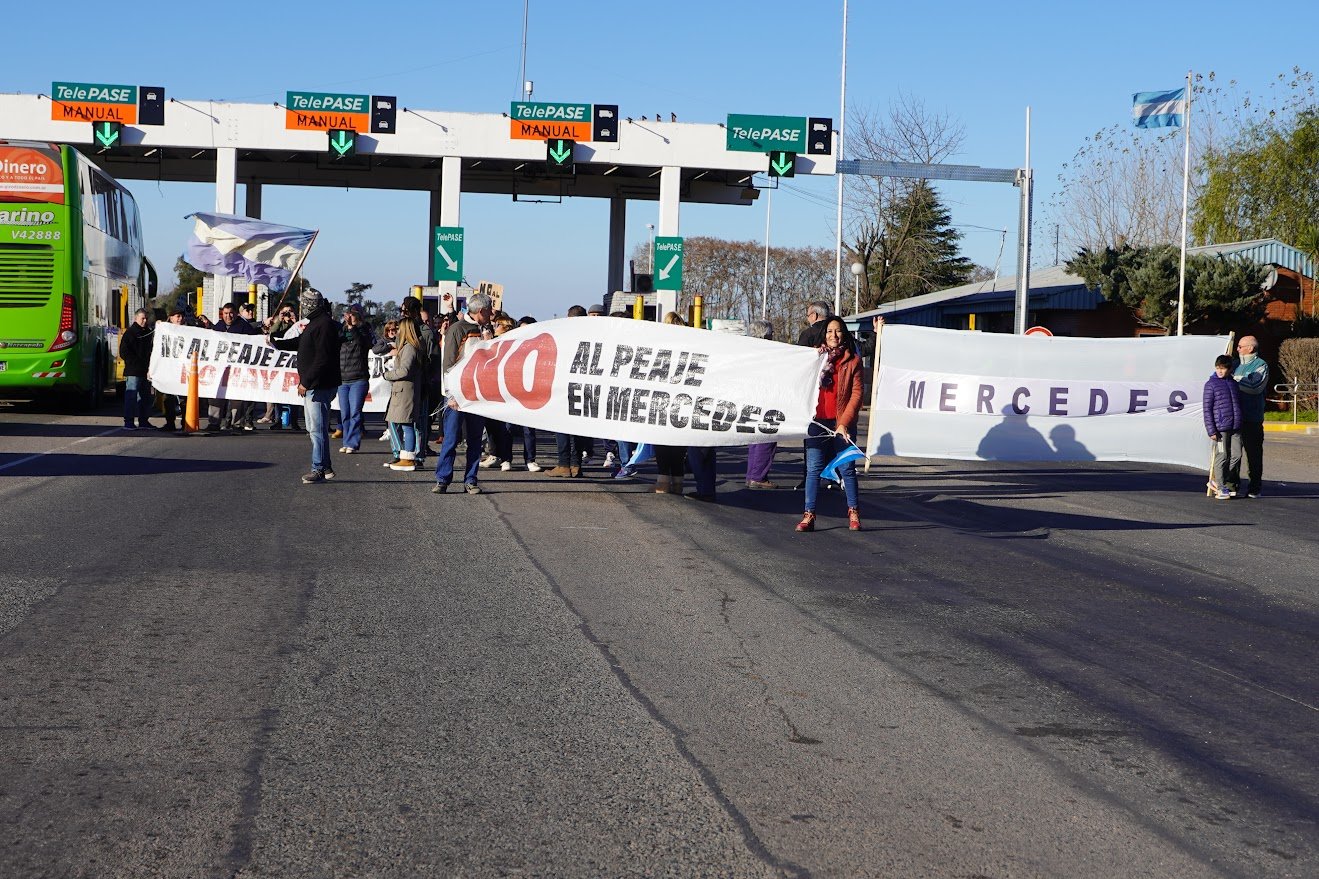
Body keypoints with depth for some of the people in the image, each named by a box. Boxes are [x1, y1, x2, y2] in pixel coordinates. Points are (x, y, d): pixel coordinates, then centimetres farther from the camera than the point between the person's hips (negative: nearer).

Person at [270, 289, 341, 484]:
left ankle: (319, 469, -3)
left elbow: (322, 359, -23)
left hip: (320, 386, -11)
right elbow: (299, 342, 32)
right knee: (314, 428, 15)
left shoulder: (324, 325, -18)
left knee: (317, 429, -7)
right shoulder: (314, 323, 16)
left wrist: (306, 382, -22)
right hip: (311, 386, 11)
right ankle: (326, 468, 21)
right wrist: (275, 343, 30)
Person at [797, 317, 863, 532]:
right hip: (818, 421, 2)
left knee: (847, 469, 2)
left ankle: (853, 512, 15)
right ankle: (809, 515, 2)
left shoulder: (853, 361, 2)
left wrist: (844, 422, -10)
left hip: (842, 423, -2)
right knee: (813, 469, -1)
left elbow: (856, 394, -2)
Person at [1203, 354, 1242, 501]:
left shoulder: (1233, 384, 14)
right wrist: (1211, 430, -11)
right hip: (1220, 427, -5)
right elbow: (1207, 409, -5)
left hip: (1235, 428, 5)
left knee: (1236, 455, 1)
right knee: (1222, 457, -2)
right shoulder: (1211, 384, -2)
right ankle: (1221, 488, 9)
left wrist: (1240, 423, 20)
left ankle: (1218, 481, 17)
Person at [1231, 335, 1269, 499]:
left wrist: (1235, 380, -13)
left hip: (1252, 418, -6)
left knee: (1253, 452, -1)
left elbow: (1255, 387, -18)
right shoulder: (1237, 364, 17)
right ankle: (1233, 483, 14)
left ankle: (1255, 487, 5)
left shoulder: (1261, 366, -3)